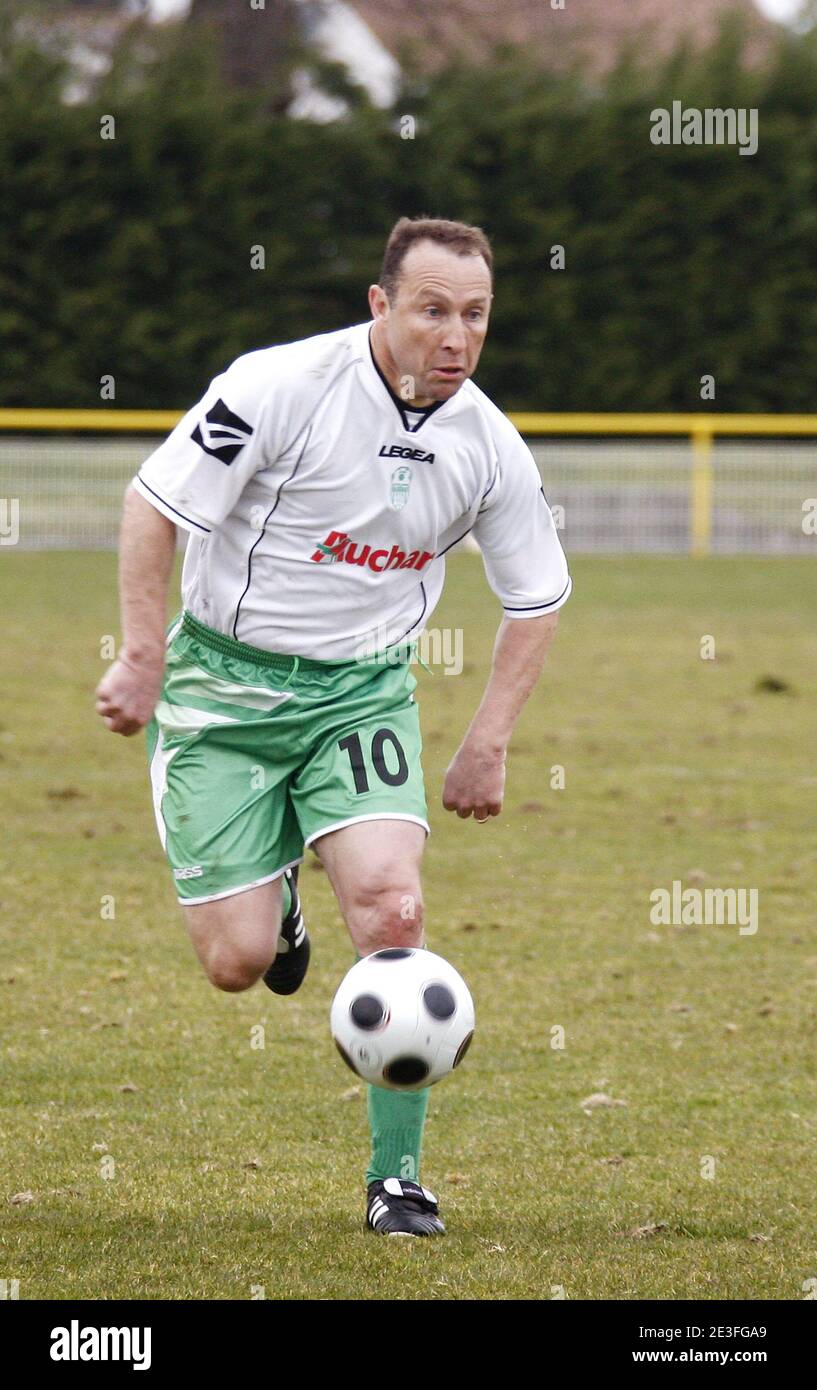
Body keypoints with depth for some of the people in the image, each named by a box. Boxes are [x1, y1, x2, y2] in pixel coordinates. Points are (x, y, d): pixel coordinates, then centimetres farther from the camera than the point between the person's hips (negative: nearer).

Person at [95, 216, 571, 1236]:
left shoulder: (490, 448, -4)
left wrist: (487, 746, 5)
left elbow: (535, 598, 10)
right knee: (236, 962, -6)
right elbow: (156, 503, -11)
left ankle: (396, 1179, -8)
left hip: (364, 686, 2)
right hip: (223, 681, -2)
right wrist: (143, 658, -13)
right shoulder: (281, 386, -18)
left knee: (388, 905, -20)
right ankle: (272, 902, 35)